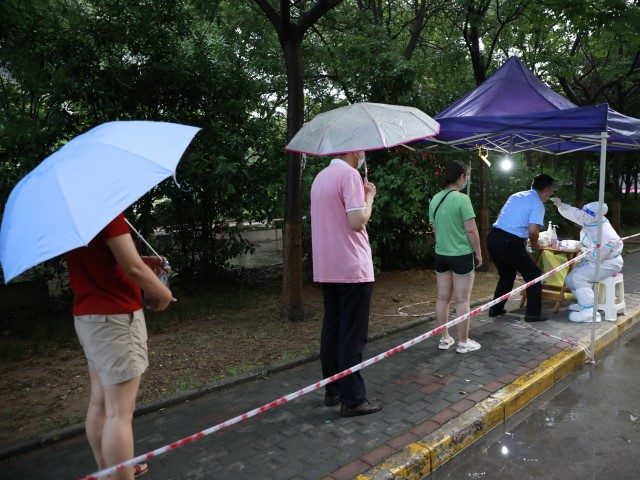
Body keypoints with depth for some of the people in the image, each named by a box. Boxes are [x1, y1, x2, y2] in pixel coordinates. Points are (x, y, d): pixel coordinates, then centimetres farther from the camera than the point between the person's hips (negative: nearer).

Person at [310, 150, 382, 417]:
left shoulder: (320, 177, 15)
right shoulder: (350, 175, -12)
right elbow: (357, 222, -20)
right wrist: (369, 196, -4)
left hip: (326, 269, 9)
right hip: (352, 268, -8)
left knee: (331, 329, 14)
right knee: (352, 335, -1)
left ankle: (333, 391, 23)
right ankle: (352, 400, 7)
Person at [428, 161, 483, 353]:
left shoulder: (434, 199, 4)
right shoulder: (462, 199, -16)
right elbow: (471, 230, -15)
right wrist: (478, 253, -3)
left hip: (441, 255, 6)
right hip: (462, 256, -6)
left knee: (443, 298, 12)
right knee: (462, 300, 4)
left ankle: (445, 339, 22)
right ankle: (463, 342, 15)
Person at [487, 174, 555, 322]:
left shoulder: (516, 195, 19)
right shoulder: (537, 204, -3)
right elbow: (533, 230, -17)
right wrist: (534, 244, 5)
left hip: (493, 237, 8)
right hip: (510, 243, -7)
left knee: (507, 275, 26)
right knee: (534, 275, 11)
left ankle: (495, 309, 30)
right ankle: (533, 314, 14)